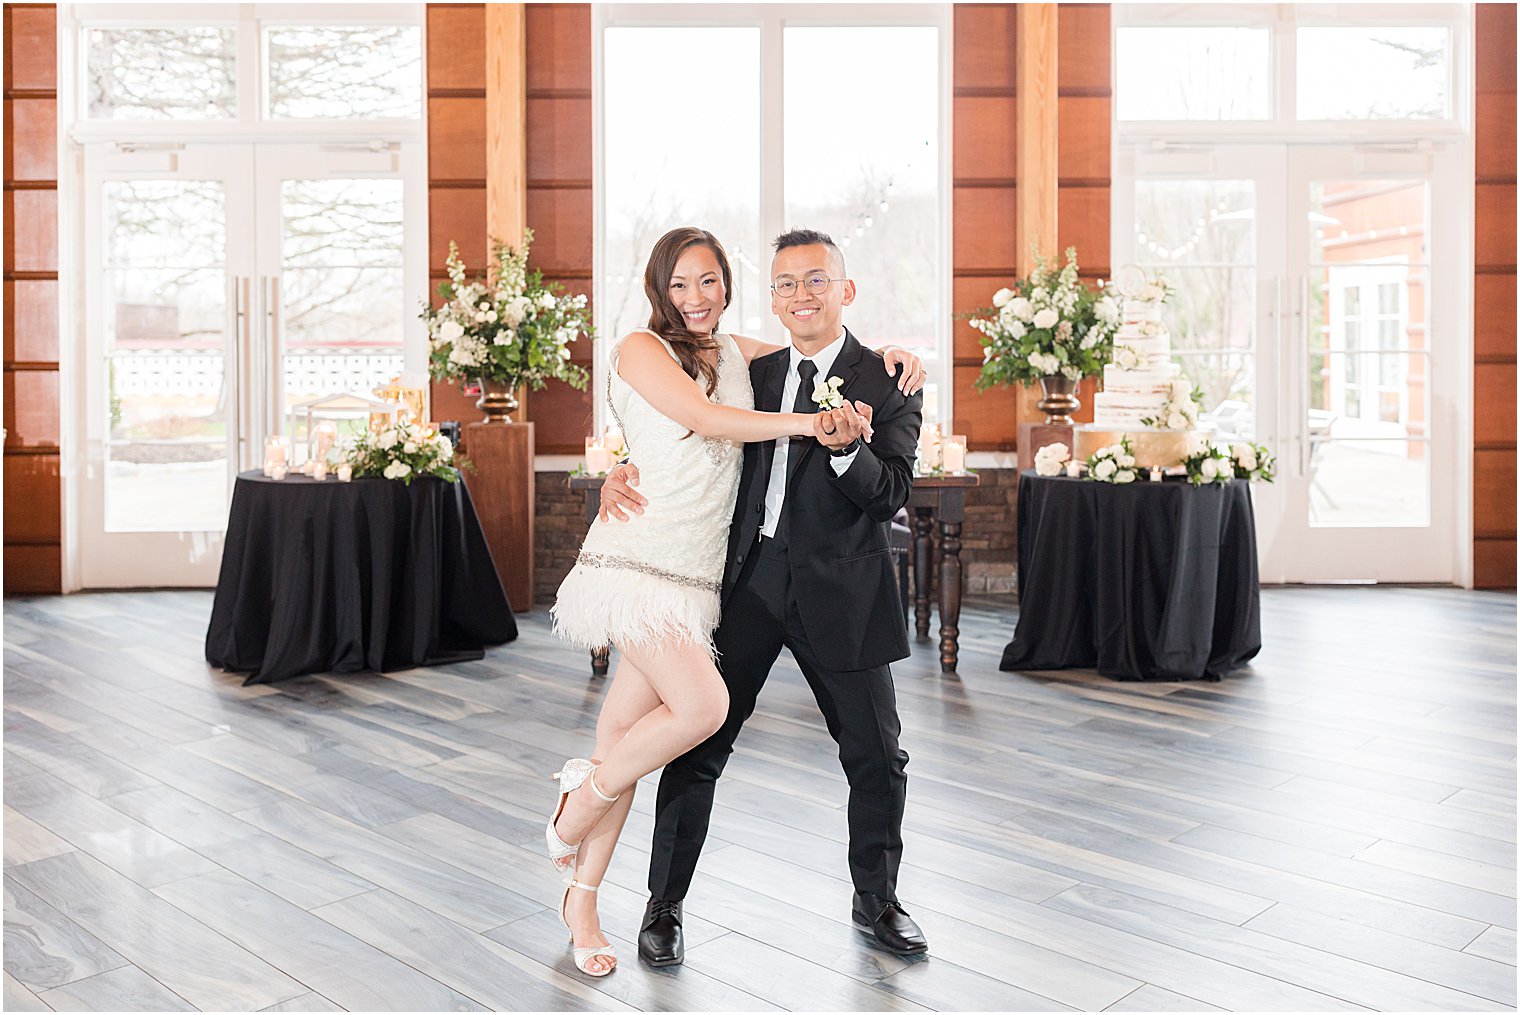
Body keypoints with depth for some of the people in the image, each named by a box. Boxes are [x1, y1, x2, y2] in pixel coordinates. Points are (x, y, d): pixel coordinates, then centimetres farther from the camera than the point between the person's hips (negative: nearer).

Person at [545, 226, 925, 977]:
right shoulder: (641, 350, -1)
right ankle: (586, 795, 7)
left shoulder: (735, 352, 16)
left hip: (695, 572, 6)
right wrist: (808, 422, -21)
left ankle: (581, 898, 21)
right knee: (703, 706, -21)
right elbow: (703, 416, -17)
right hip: (637, 561, -5)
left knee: (625, 732, 8)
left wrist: (885, 355, 10)